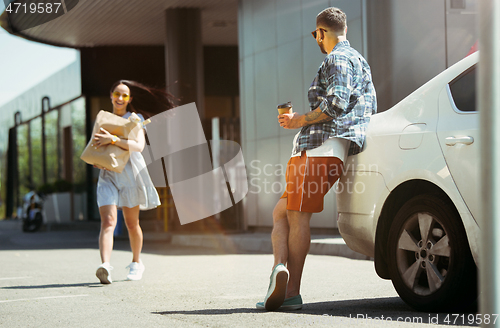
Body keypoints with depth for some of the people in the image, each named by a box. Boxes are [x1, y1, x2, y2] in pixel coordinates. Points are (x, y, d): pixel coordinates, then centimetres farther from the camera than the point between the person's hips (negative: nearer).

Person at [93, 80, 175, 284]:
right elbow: (97, 145, 26)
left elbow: (139, 146, -15)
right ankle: (105, 265, -34)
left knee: (131, 223, 9)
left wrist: (113, 140, -25)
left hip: (130, 173, -2)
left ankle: (136, 263, 30)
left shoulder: (135, 119, 2)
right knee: (108, 221, -17)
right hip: (108, 175, 2)